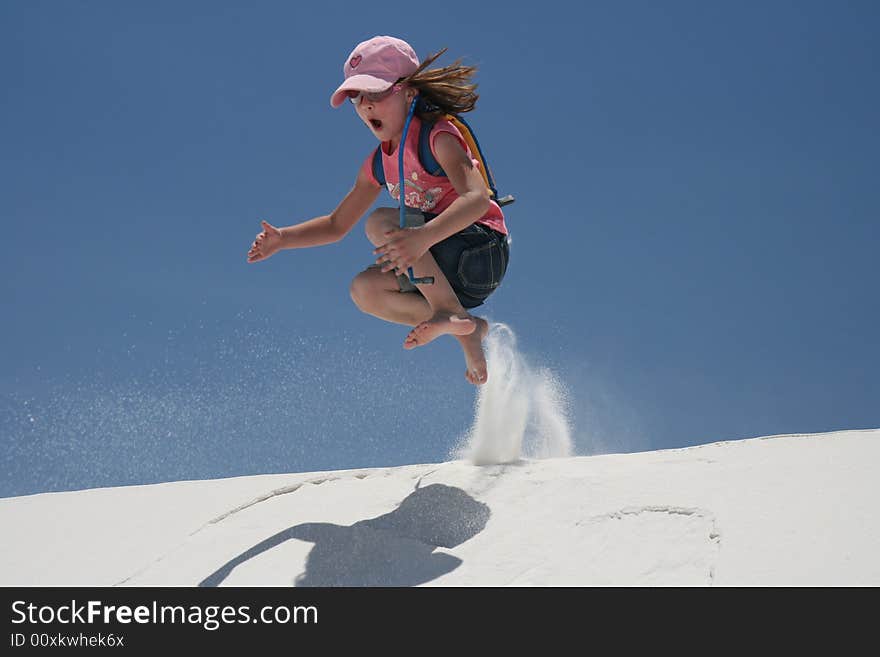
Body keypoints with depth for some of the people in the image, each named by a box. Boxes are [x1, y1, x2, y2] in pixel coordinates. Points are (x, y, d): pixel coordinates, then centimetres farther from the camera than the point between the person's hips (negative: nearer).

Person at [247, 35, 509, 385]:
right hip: (454, 278, 8)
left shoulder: (438, 135, -12)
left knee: (381, 223, -21)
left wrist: (424, 237, -45)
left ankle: (451, 312, -23)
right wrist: (281, 238, 7)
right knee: (364, 289, -1)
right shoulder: (379, 165, 13)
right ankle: (468, 329, -10)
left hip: (482, 248, -8)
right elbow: (337, 225, 23)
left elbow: (477, 197, -29)